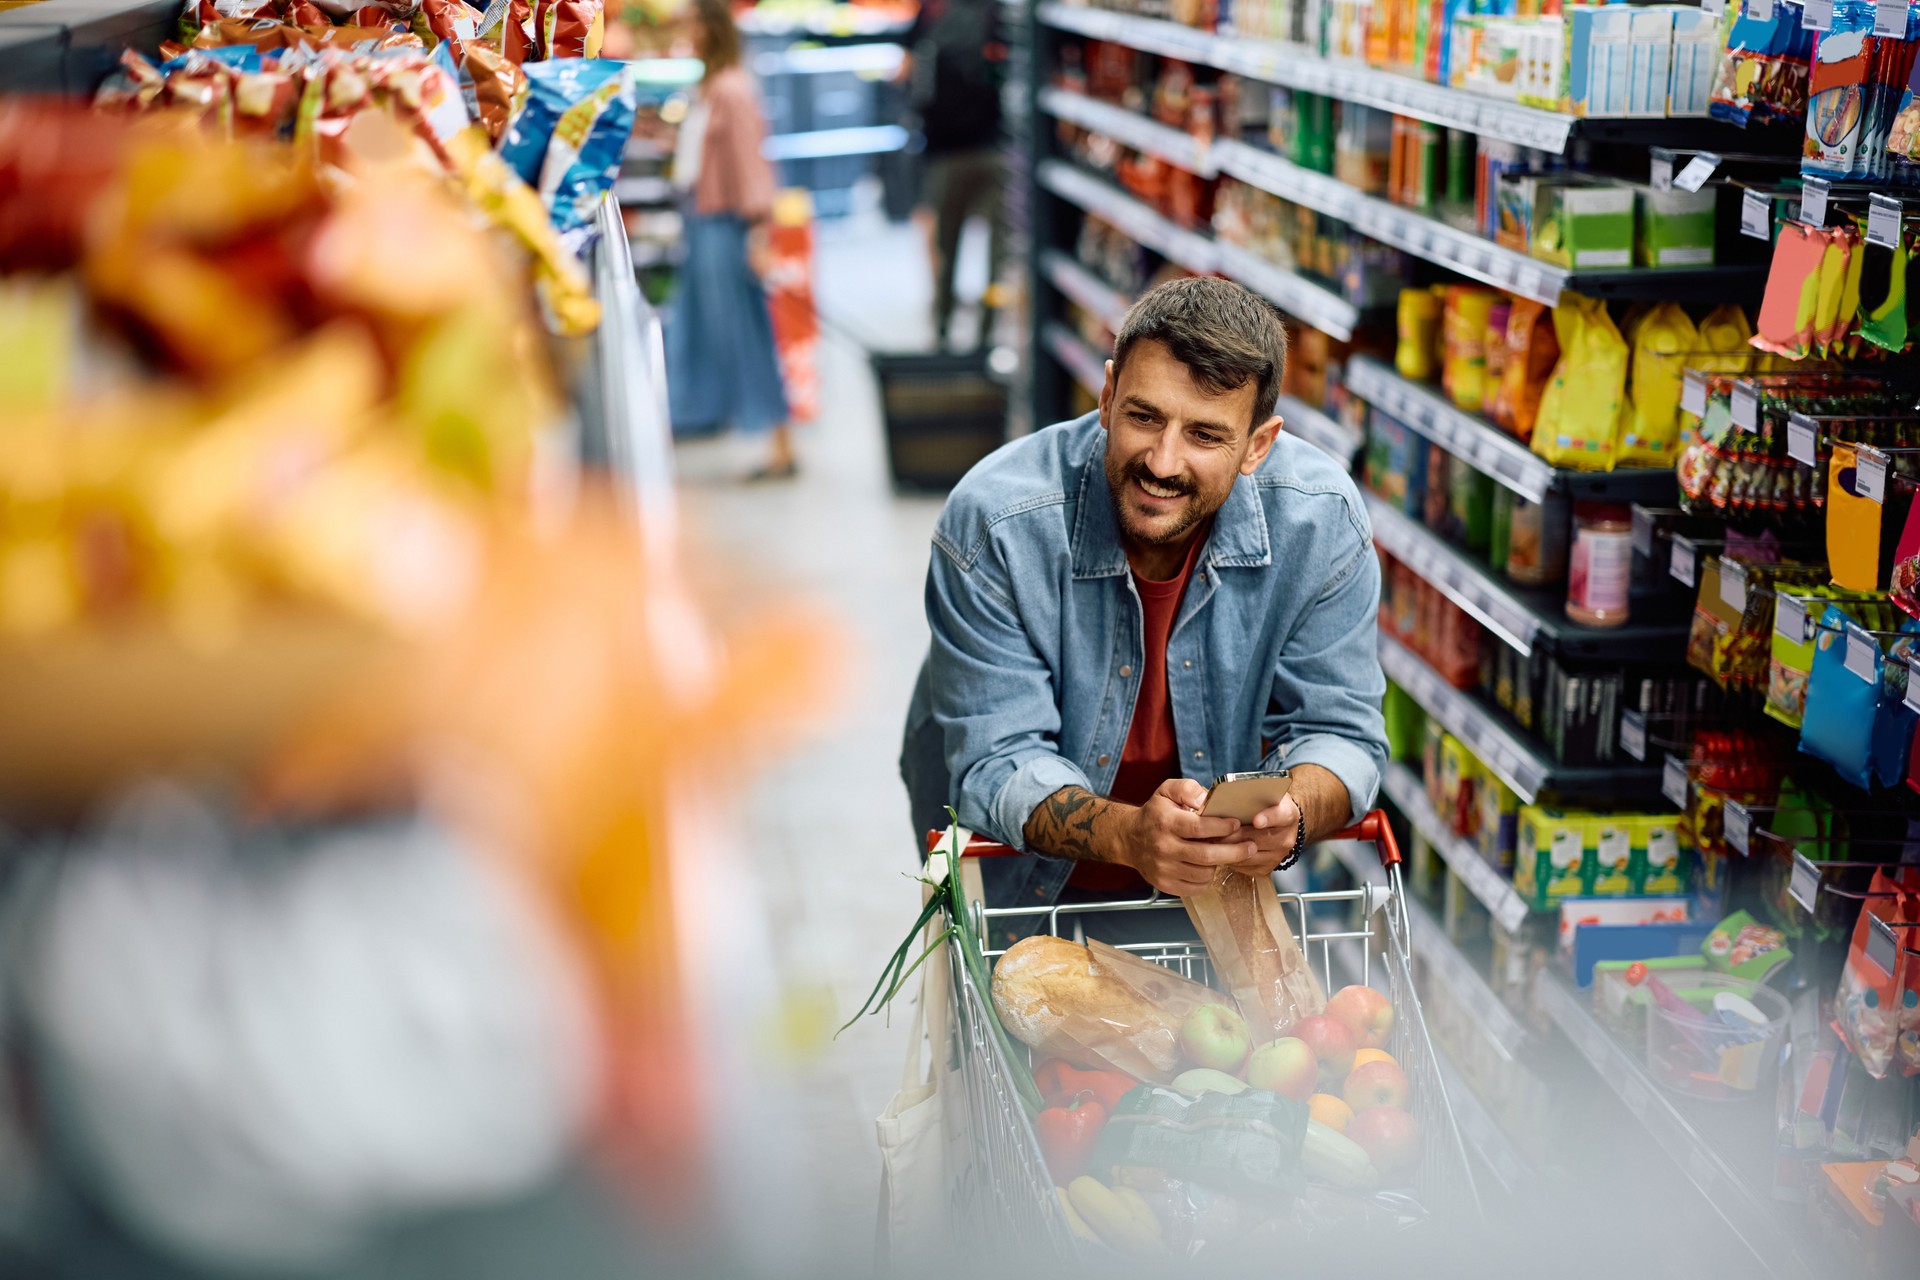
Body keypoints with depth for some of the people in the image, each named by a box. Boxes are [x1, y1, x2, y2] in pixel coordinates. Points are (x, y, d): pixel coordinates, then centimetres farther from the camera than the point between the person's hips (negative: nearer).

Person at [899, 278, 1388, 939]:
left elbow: (1339, 730, -10)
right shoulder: (992, 524, -26)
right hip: (1016, 875, -1)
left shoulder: (1320, 520, -18)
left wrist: (1290, 816, -34)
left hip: (1209, 884, 1)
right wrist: (1129, 835, -44)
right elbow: (998, 766, -24)